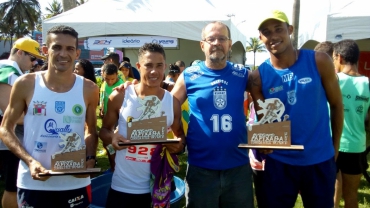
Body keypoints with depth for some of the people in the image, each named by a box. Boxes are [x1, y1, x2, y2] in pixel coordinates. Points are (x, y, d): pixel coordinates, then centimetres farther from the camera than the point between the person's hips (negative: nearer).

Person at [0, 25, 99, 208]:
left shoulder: (88, 89, -1)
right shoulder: (25, 84, -5)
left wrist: (90, 159, -9)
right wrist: (29, 161, -12)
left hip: (75, 183, 1)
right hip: (33, 183, -1)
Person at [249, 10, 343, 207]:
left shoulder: (319, 61, -8)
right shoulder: (258, 76, -7)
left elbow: (336, 105, 2)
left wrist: (335, 147, 6)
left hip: (320, 160, 1)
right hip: (279, 162, 0)